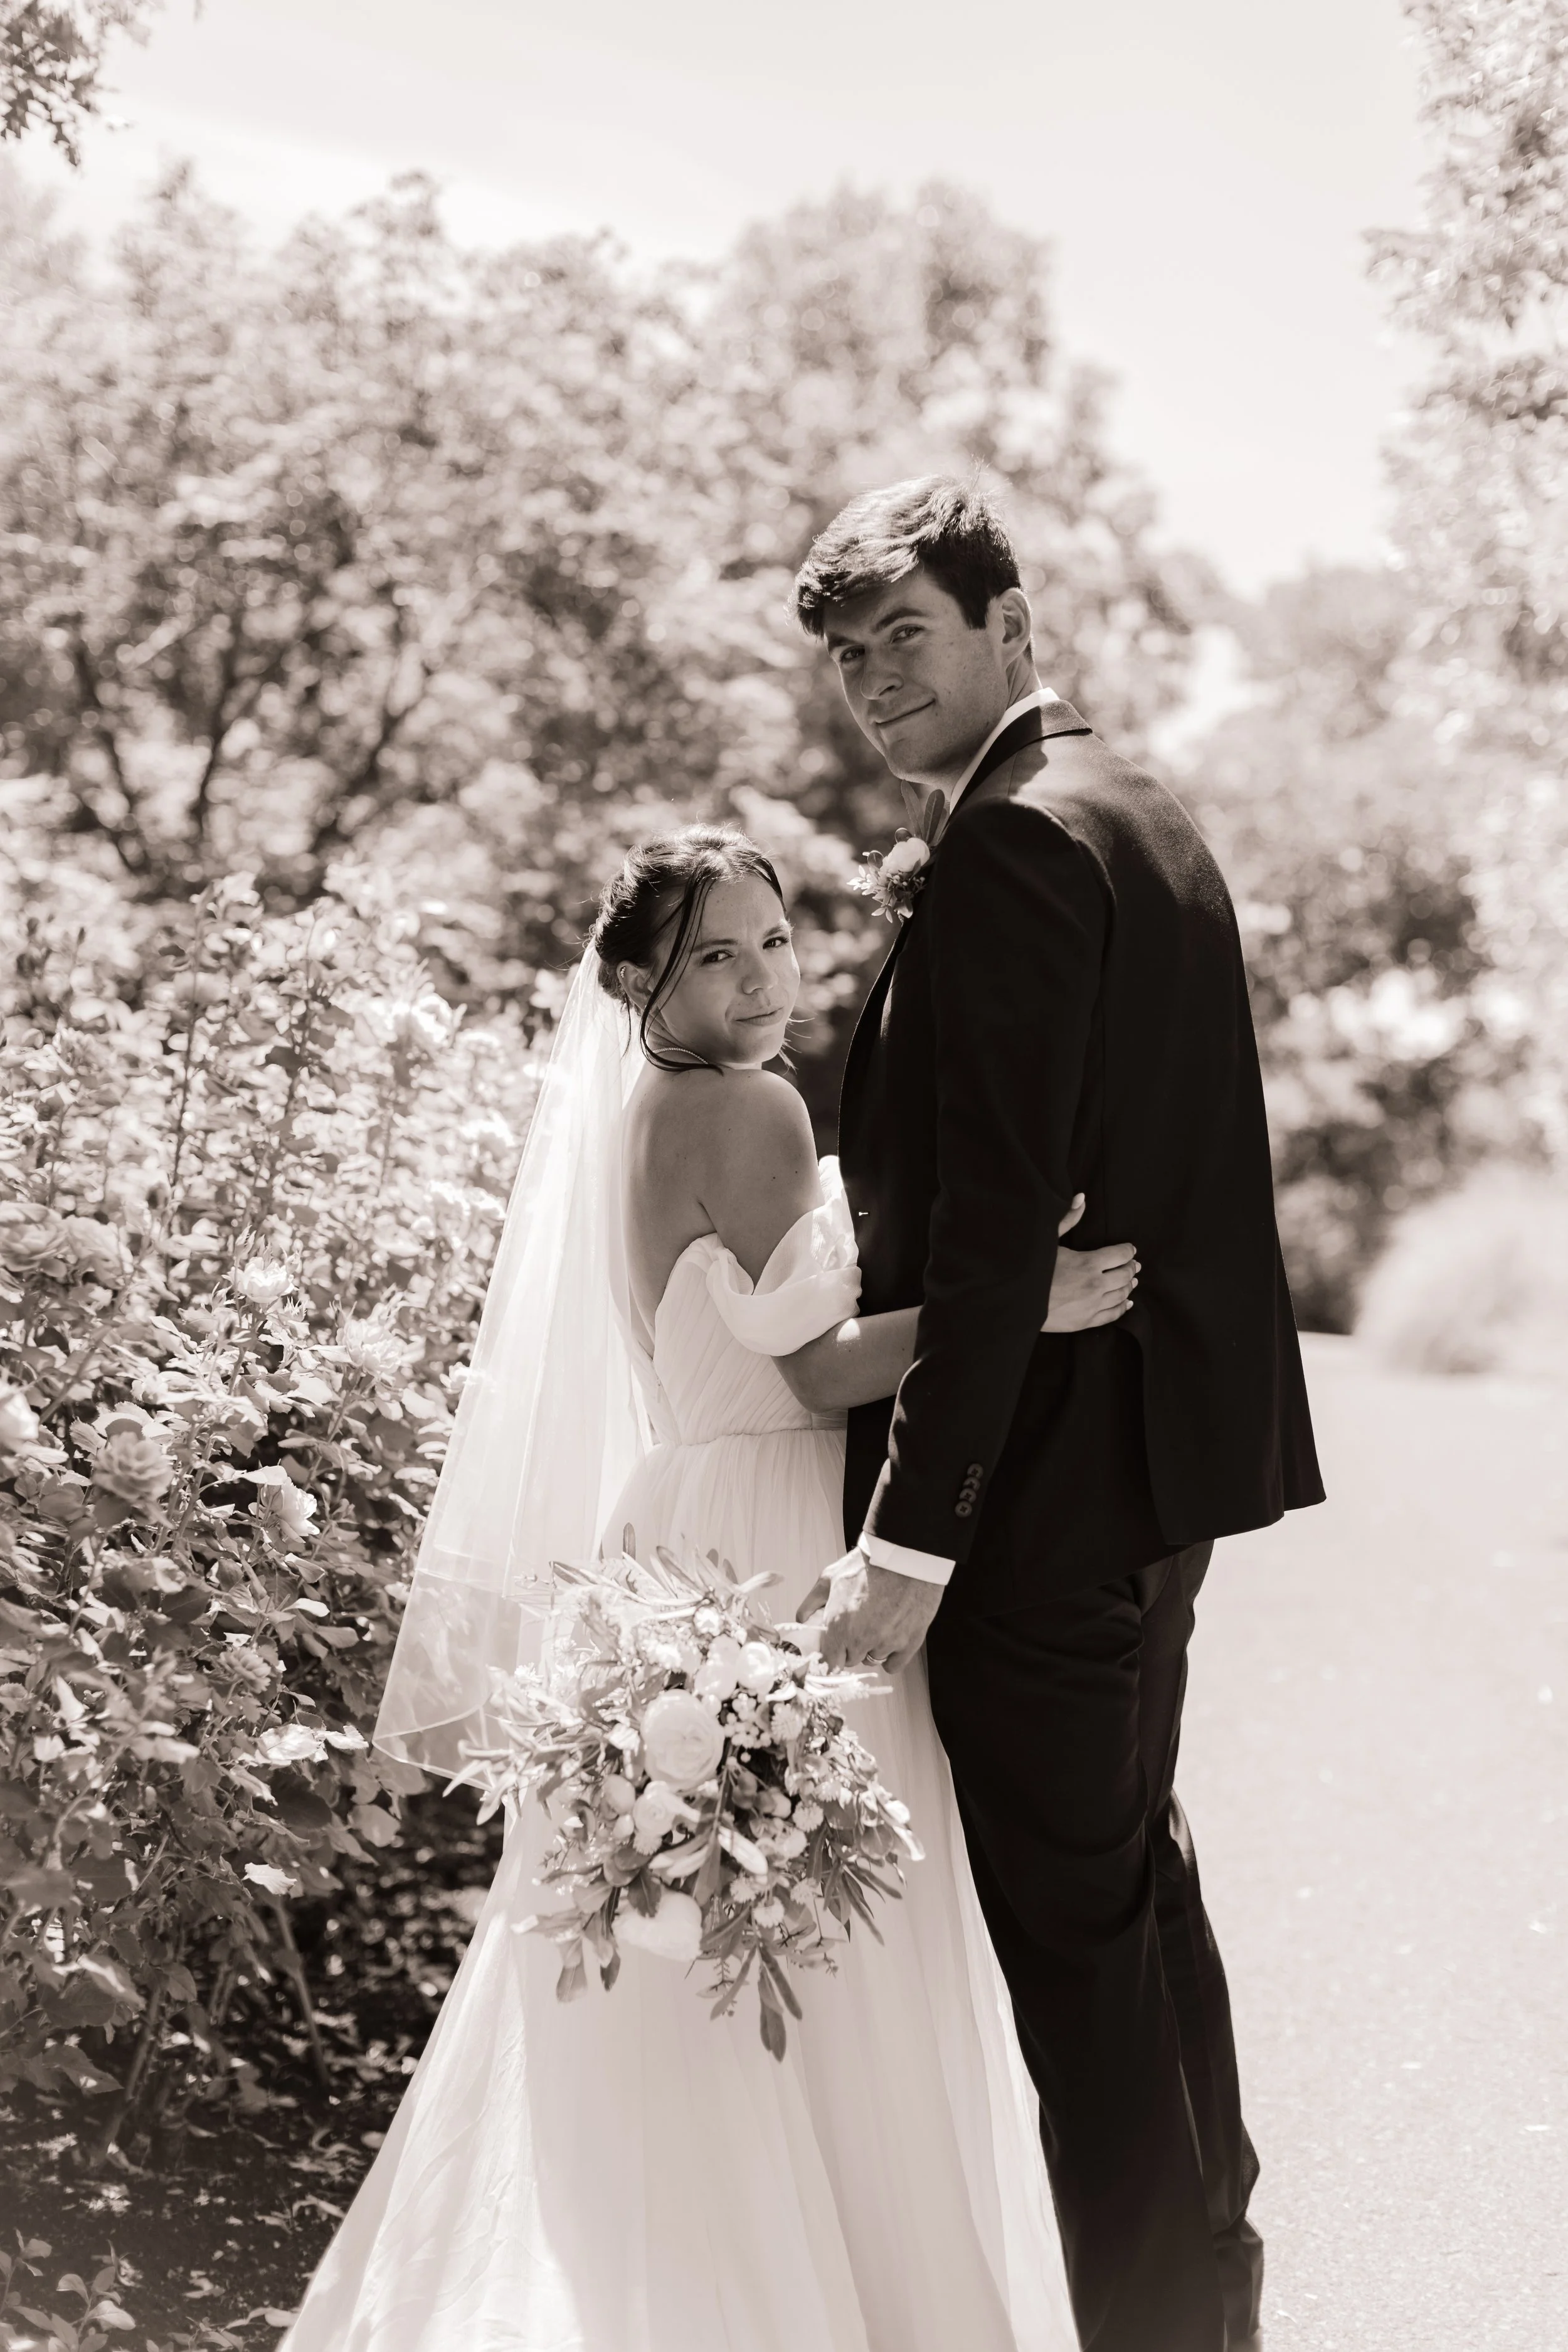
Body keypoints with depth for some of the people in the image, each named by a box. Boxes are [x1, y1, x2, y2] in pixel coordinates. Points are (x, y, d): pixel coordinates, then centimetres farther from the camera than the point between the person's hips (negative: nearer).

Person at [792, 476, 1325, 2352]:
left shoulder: (1013, 842, -18)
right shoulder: (1135, 809, 15)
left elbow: (996, 1214, -25)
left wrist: (912, 1532, -25)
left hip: (1050, 1471, -11)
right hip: (1167, 1430, 11)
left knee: (1067, 1922, -1)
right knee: (1135, 1871, 23)